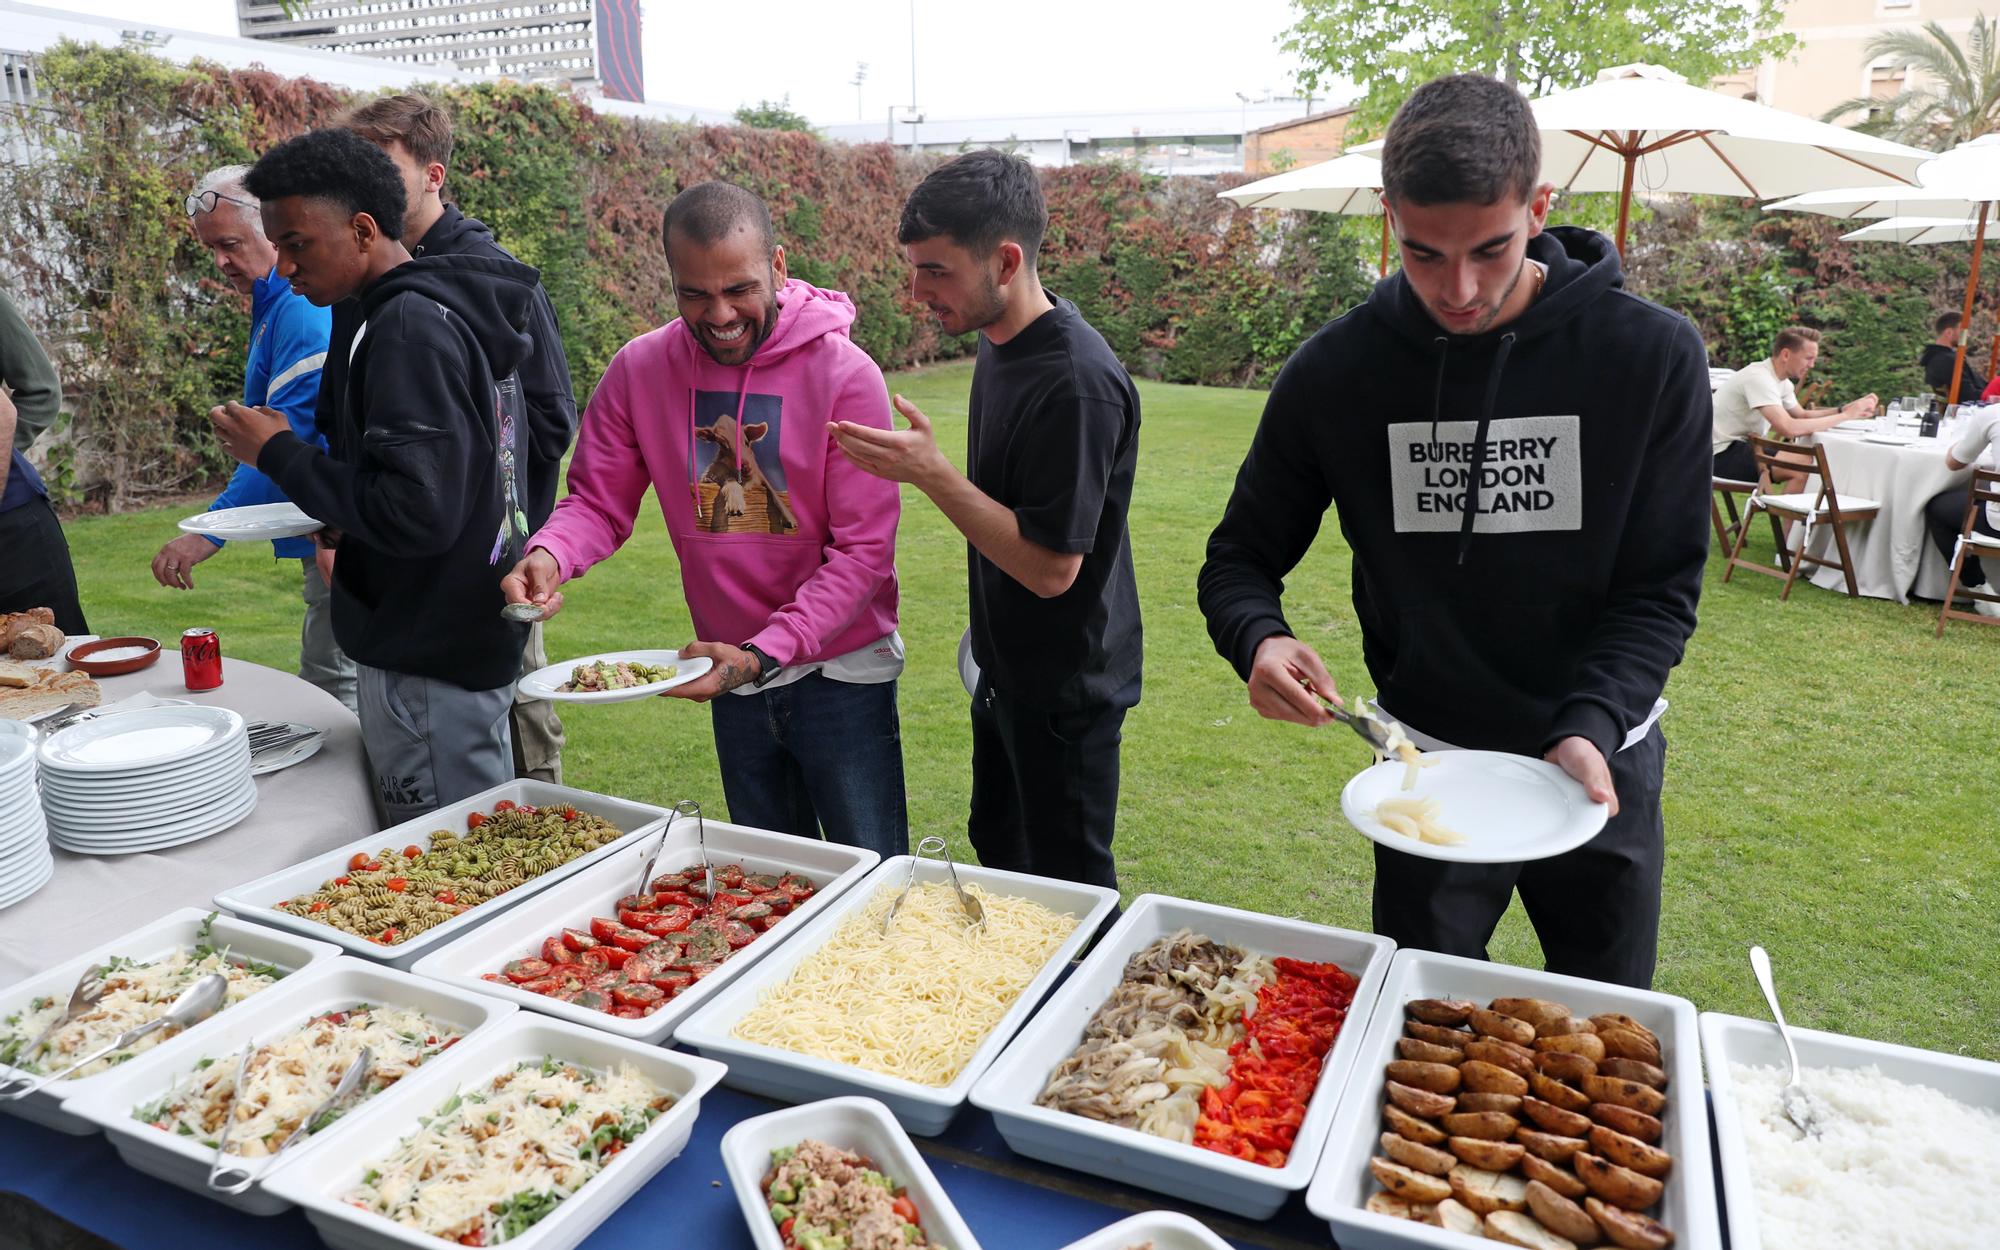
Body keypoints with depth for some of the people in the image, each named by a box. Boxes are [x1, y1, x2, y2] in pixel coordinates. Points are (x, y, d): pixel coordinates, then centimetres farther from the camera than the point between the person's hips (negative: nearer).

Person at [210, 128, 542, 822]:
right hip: (471, 641, 10)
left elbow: (417, 513, -25)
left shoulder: (408, 327, -18)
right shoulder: (453, 309, 11)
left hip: (428, 666, -10)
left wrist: (281, 454, -13)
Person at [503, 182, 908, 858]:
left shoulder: (844, 374, -17)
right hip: (734, 678, 4)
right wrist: (548, 554, -21)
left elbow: (864, 549, -18)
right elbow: (598, 501, 2)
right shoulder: (639, 370, -5)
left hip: (841, 672, -4)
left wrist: (764, 653, -26)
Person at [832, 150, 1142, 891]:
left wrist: (929, 472, -28)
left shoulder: (1075, 381, -27)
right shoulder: (1000, 343, 2)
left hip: (1065, 687, -9)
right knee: (997, 855, 24)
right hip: (1006, 668, 9)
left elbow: (1052, 567, -27)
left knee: (1069, 890, 8)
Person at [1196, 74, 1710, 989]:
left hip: (1599, 765, 1)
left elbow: (1662, 586, -9)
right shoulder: (1336, 373, -12)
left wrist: (1591, 730, -25)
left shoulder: (1652, 357, -14)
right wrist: (1258, 640, -26)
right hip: (1424, 771, 0)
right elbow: (1241, 556, -3)